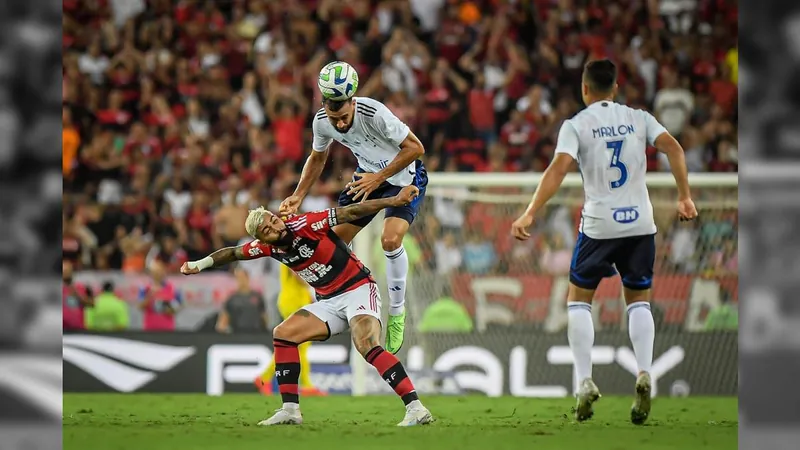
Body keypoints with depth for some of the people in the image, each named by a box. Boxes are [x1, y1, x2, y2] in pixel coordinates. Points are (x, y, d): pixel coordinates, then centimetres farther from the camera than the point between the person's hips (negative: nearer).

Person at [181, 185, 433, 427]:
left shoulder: (304, 225, -20)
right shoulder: (267, 248, -2)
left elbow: (351, 213, -21)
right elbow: (234, 253, 15)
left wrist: (393, 201, -26)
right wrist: (200, 264, 2)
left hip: (358, 289, -7)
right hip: (329, 302, 8)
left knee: (367, 345, -29)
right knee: (283, 334, 0)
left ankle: (415, 408, -35)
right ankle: (290, 410, 3)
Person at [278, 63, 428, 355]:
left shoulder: (374, 114, -35)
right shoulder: (321, 121, -16)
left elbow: (415, 147, -25)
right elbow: (317, 158, 6)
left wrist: (378, 178, -29)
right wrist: (297, 197, -4)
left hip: (405, 175, -6)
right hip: (369, 174, 6)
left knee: (390, 239, -26)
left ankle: (397, 313, -6)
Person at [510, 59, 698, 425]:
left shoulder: (576, 124, -1)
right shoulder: (638, 119, 9)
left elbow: (559, 168, -14)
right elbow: (673, 148, -5)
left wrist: (530, 214, -17)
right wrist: (684, 197, -1)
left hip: (599, 224, -2)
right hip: (640, 222, 2)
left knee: (578, 299, 14)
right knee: (638, 300, 16)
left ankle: (585, 381, 0)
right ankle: (644, 374, -7)